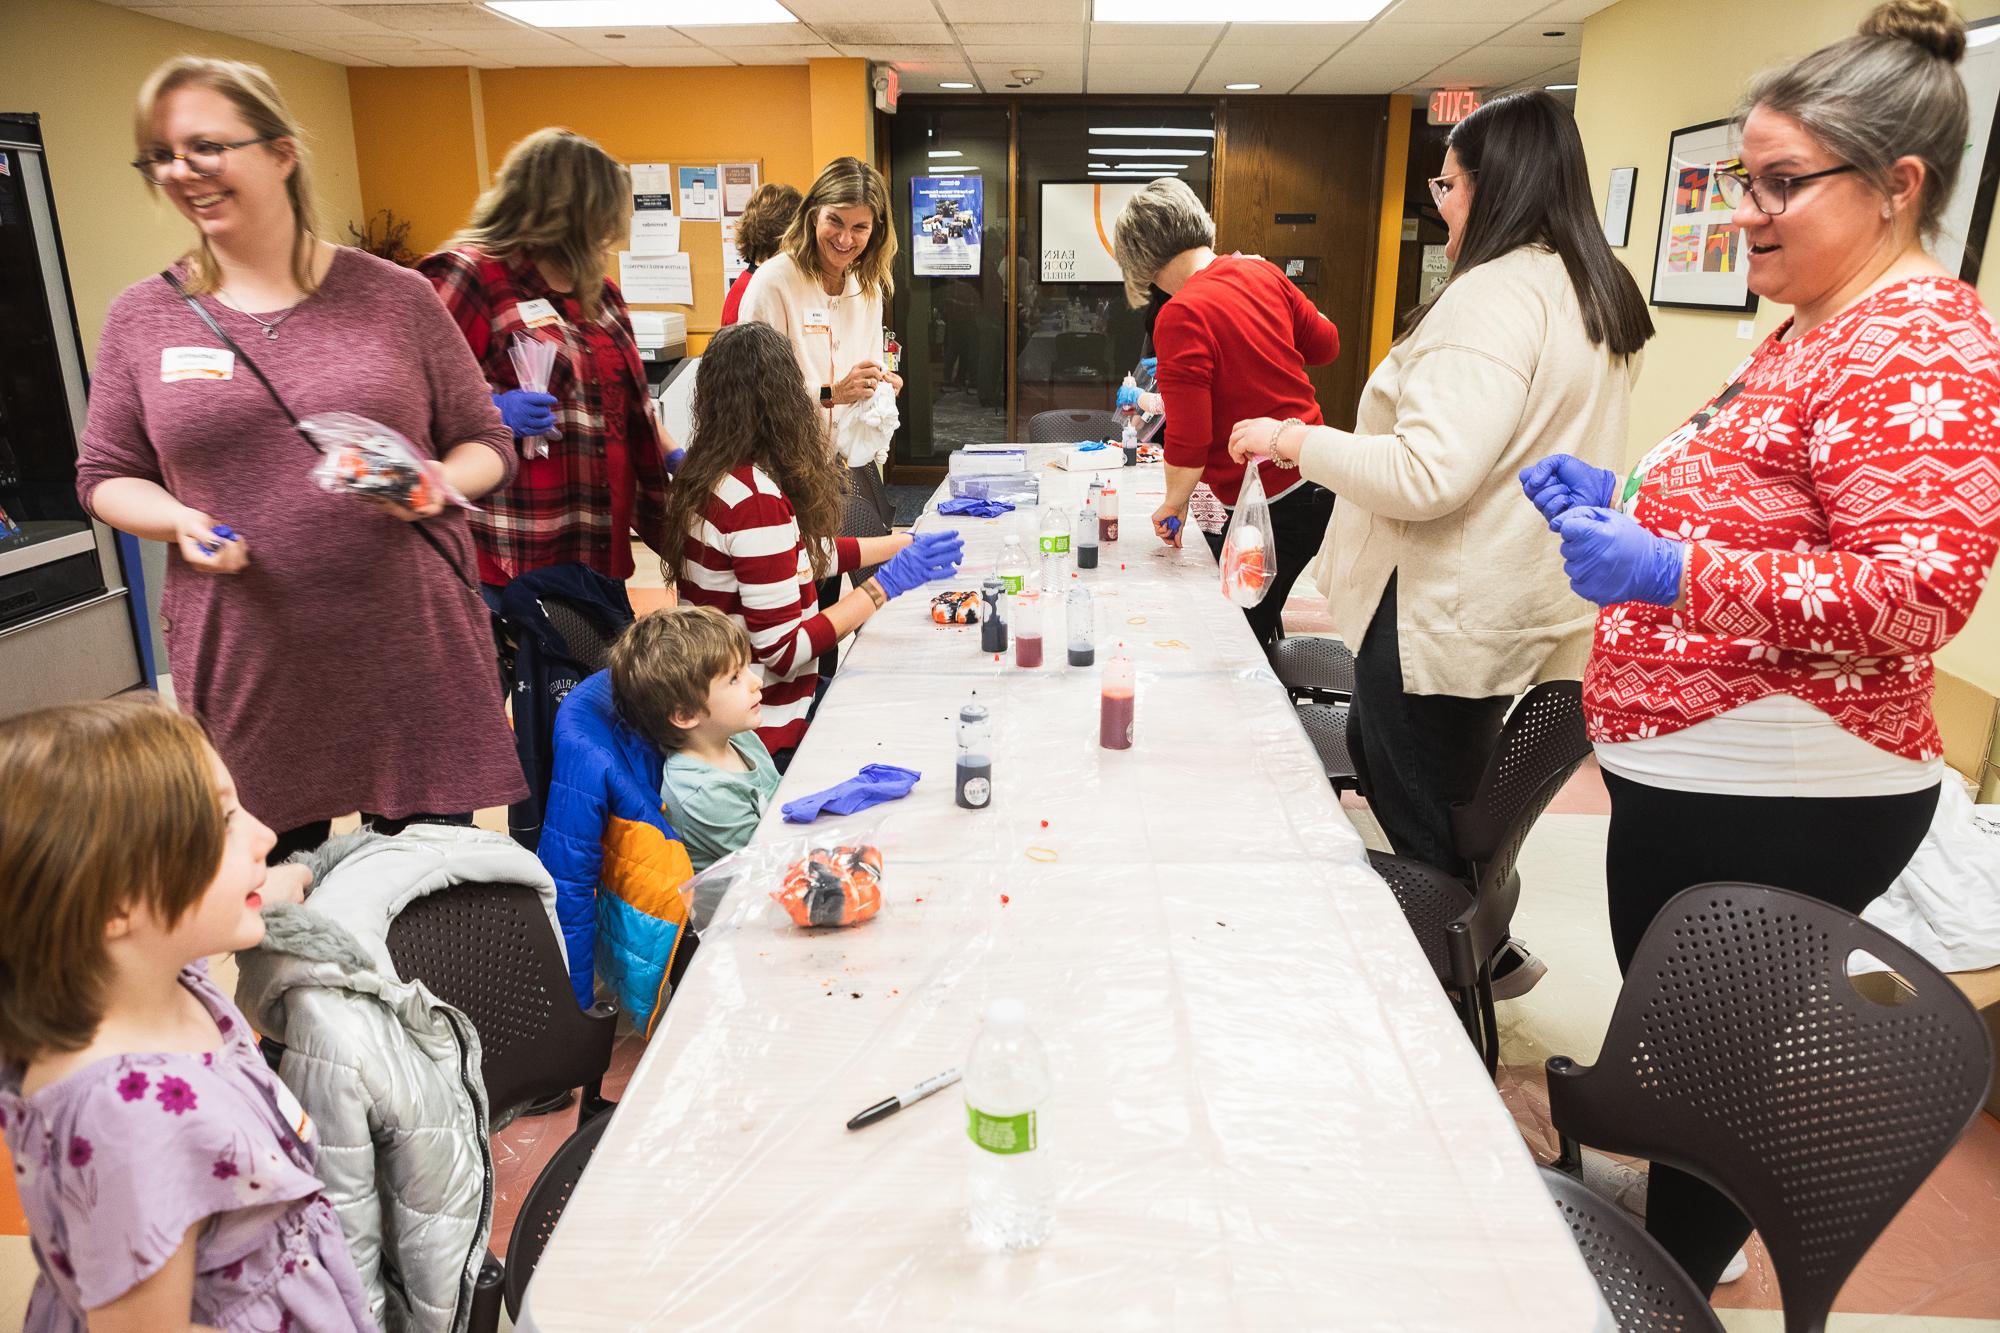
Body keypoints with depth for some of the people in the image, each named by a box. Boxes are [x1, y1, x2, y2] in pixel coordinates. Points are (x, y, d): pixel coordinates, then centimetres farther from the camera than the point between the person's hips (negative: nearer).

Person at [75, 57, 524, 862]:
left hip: (411, 651, -1)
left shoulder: (394, 297, 1)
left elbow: (485, 443, 6)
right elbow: (105, 474, 12)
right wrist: (177, 521, -9)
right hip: (245, 664, 2)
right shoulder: (143, 318, 5)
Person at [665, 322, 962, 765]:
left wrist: (906, 543, 20)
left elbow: (806, 556, 15)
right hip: (764, 735, -9)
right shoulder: (756, 499, -25)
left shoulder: (707, 475, 3)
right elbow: (782, 650, -25)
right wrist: (885, 585, -21)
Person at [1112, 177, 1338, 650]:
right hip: (1319, 483, 8)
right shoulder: (1261, 273, 2)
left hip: (1264, 505, -8)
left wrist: (1173, 505, -5)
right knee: (1260, 630, 24)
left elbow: (1188, 438, -20)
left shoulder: (1182, 316, -20)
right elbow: (1326, 344, 16)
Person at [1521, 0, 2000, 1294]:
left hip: (1773, 801, -10)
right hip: (1699, 773, 10)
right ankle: (1689, 1242, 41)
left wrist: (1672, 574, -35)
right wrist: (1622, 503, 9)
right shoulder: (1813, 331, 16)